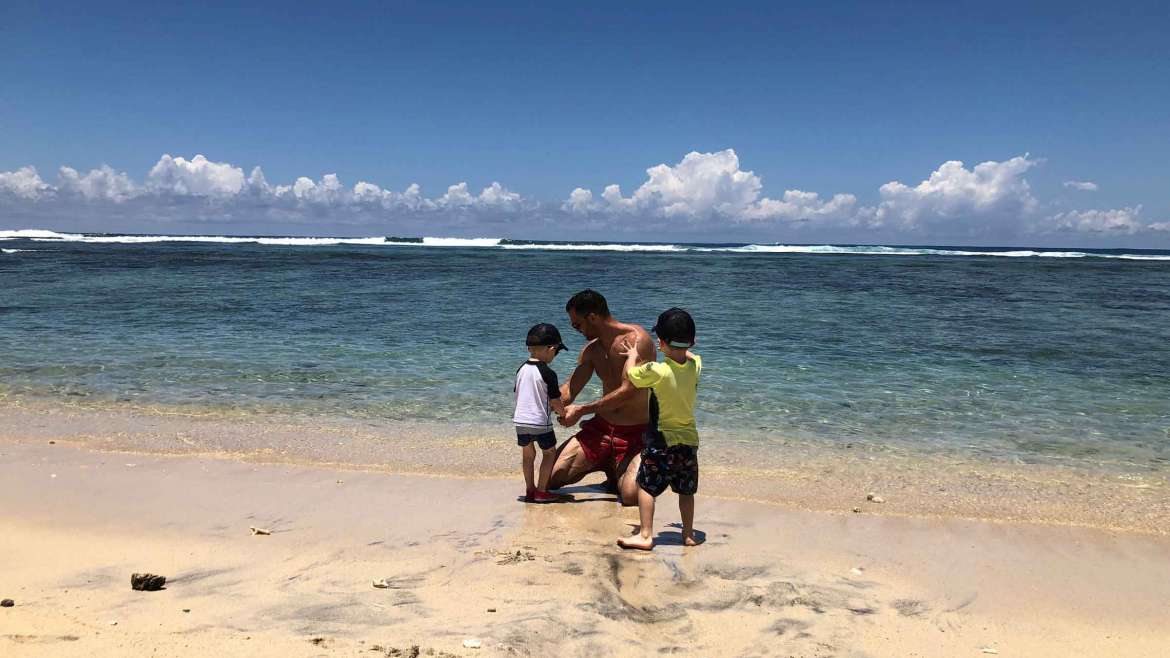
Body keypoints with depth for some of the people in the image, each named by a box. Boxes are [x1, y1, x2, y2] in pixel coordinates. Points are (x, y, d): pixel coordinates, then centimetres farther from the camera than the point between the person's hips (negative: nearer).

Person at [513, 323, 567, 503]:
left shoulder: (521, 369, 4)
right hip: (540, 422, -6)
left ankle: (529, 489, 25)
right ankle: (541, 491, 11)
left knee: (528, 454, 18)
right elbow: (555, 401, -10)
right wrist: (562, 412, 12)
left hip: (520, 420, 6)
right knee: (549, 453, 11)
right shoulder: (548, 373, -15)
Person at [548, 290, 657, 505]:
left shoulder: (637, 339, -18)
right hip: (601, 427, 6)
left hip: (636, 432, -6)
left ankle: (618, 471, 8)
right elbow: (569, 390, 9)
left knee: (631, 495, -29)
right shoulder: (591, 350, 7)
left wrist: (581, 410, -22)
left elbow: (627, 392, -24)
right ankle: (606, 464, 19)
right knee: (551, 477, -3)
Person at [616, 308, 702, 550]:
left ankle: (645, 535, 3)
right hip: (690, 439, 6)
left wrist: (632, 355, 17)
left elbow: (629, 374, -1)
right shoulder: (695, 366, -4)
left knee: (646, 486, 5)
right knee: (686, 490, 18)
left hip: (662, 441, -6)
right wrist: (679, 348, 35)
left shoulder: (657, 371, -20)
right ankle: (688, 534, 26)